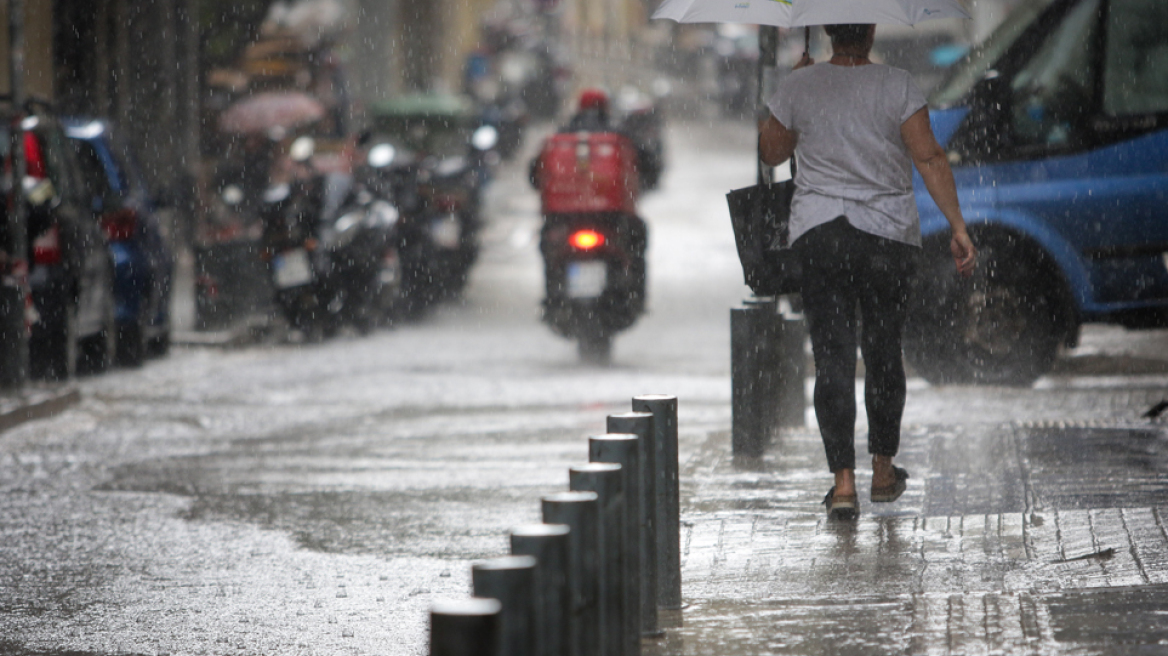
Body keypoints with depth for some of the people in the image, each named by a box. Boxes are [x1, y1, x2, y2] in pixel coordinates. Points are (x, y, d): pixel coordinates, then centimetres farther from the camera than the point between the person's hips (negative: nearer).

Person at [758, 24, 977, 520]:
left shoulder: (799, 87, -1)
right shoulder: (897, 86, -5)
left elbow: (771, 152, 13)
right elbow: (930, 158, -12)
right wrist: (957, 228, -11)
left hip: (817, 233, 0)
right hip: (889, 234, 0)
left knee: (832, 358, -2)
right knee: (883, 353, 16)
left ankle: (843, 481, -13)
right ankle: (884, 471, 28)